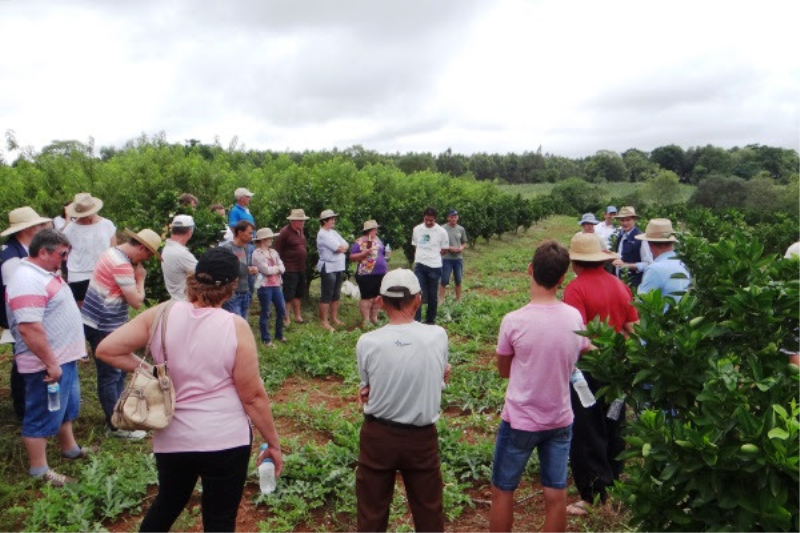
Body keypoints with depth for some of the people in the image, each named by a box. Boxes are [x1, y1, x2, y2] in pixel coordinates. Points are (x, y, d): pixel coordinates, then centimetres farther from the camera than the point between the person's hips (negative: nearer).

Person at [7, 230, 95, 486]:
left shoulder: (44, 273, 9)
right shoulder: (28, 282, -25)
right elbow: (29, 329, -31)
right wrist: (51, 363, -26)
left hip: (65, 357, 10)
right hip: (47, 364, -10)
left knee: (66, 407, 25)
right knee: (43, 416, 3)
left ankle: (70, 448, 42)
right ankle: (39, 471, 16)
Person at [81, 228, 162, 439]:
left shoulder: (113, 252, 8)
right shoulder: (122, 265, -23)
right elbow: (136, 301, -21)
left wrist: (135, 276, 1)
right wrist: (140, 278, -10)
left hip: (103, 324, 10)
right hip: (104, 327, -10)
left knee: (118, 371, 19)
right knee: (110, 375, 0)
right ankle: (116, 426, 10)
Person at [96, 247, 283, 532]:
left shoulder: (161, 314, -7)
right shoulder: (235, 327, -16)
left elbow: (106, 350, -5)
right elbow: (253, 396, -11)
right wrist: (273, 443, -1)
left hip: (171, 439, 4)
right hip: (225, 440, -3)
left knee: (167, 504, 28)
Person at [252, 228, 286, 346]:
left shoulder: (273, 252, 11)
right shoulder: (257, 254, -10)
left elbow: (282, 268, 4)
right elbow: (267, 270, -17)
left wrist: (273, 269, -13)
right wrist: (277, 267, -1)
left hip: (276, 285, 7)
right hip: (265, 286, -7)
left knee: (281, 310, 12)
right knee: (265, 313, 2)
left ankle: (279, 335, 30)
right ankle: (266, 339, 13)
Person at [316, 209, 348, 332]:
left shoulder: (333, 232, 15)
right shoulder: (322, 234, -13)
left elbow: (345, 246, 9)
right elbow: (339, 248, -18)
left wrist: (341, 248, -9)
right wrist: (341, 247, 1)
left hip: (339, 267, 9)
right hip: (328, 268, -9)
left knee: (336, 295, 14)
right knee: (326, 296, -4)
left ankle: (334, 318, 24)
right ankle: (324, 322, 1)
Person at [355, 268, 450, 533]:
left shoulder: (367, 343, -17)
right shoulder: (438, 336, -14)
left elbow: (367, 388, -2)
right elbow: (440, 376, 1)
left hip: (378, 437, 0)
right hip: (422, 439, 1)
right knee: (428, 511, 19)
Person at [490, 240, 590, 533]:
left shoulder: (514, 321, -19)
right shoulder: (575, 317, -9)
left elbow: (503, 370, -4)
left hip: (520, 421, -3)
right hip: (560, 420, 4)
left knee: (502, 492, 14)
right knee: (556, 495, 14)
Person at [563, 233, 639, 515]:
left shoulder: (576, 288, -18)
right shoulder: (620, 285, 0)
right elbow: (632, 328, 5)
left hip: (588, 367, -6)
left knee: (587, 430, 6)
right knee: (613, 423, 22)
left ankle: (592, 494, 13)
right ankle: (613, 476, 38)